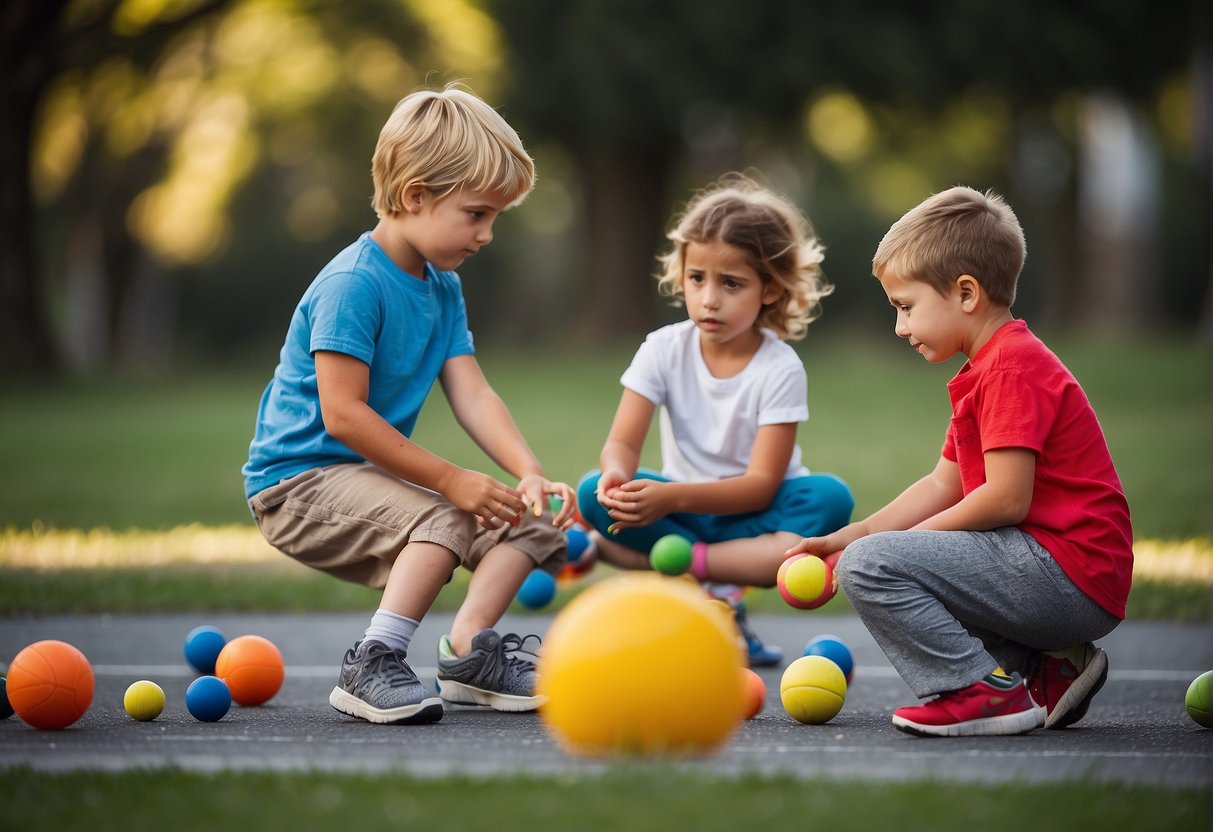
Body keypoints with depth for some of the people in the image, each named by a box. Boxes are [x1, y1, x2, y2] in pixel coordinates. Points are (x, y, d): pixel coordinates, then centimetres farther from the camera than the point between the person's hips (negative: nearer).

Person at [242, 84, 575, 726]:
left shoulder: (443, 287, 10)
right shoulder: (352, 285, -19)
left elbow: (472, 394, 1)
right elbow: (343, 414, -25)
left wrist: (529, 474, -16)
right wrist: (449, 479, -24)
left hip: (371, 475, 9)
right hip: (297, 480, -9)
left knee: (530, 520, 1)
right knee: (441, 522, -33)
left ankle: (468, 648, -9)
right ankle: (373, 665, -31)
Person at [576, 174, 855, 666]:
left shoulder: (779, 369, -15)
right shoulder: (665, 349, -5)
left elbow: (761, 483, -21)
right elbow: (623, 442, -12)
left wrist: (674, 497, -36)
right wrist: (618, 476, -38)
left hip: (751, 514, -2)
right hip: (682, 510, 2)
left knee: (829, 498, -34)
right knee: (595, 492, -26)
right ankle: (718, 594, -26)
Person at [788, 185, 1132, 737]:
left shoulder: (1014, 367, -13)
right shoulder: (987, 368, 22)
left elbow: (1006, 498, -20)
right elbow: (944, 485, 22)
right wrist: (848, 535, 12)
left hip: (1071, 578, -11)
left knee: (870, 566, -17)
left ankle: (987, 691, -11)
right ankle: (1050, 670, 12)